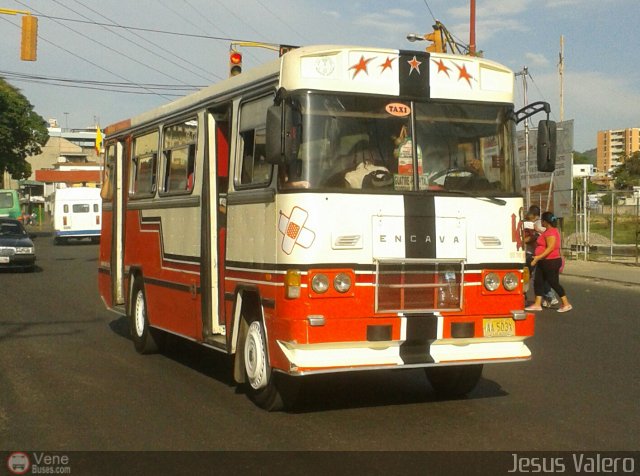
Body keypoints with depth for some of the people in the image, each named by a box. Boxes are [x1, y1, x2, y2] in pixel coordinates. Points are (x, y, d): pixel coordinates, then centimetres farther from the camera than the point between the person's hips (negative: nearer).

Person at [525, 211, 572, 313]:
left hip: (551, 262, -11)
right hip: (544, 262, 11)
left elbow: (550, 248, -26)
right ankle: (537, 304, 9)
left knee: (554, 283, -5)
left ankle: (566, 304, 3)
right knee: (538, 281, 7)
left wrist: (538, 257, -29)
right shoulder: (548, 231, 14)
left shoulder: (551, 232, -19)